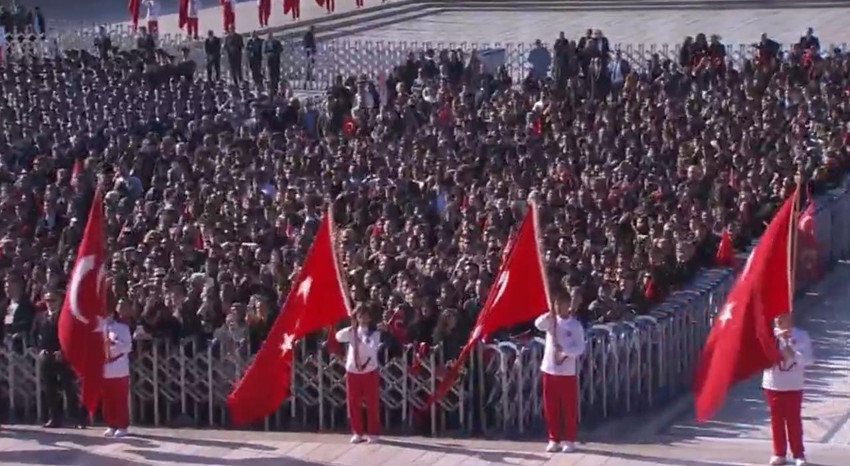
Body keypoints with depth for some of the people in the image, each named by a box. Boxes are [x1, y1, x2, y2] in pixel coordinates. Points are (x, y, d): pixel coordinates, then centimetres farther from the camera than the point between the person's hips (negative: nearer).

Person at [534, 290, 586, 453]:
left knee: (569, 407, 2)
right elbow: (538, 324, -16)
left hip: (567, 371, -3)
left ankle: (569, 440, 11)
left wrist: (565, 352, -25)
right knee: (550, 407, 7)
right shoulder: (551, 321, 4)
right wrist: (548, 316, -33)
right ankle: (554, 439, 17)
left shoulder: (575, 325, -4)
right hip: (549, 369, 3)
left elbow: (579, 348, -10)